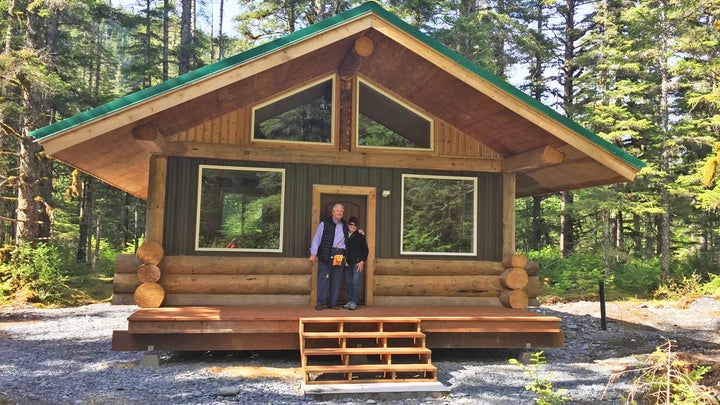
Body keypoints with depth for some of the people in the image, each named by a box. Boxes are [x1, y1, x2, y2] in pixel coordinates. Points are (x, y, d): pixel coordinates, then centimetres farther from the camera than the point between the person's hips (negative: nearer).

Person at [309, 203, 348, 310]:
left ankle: (333, 303, 9)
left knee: (337, 280, 3)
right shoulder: (324, 224, 6)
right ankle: (322, 302, 1)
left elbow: (349, 238, 30)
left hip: (340, 255, 4)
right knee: (323, 278, -4)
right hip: (326, 254, -4)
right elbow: (316, 238, 3)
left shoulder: (345, 226, 18)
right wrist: (313, 253, -4)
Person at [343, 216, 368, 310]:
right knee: (348, 282, 7)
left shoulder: (360, 236, 1)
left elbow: (365, 250, 2)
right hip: (347, 263, 4)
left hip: (357, 263, -4)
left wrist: (362, 261, -7)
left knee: (355, 282, -9)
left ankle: (354, 302, -6)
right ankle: (350, 301, 15)